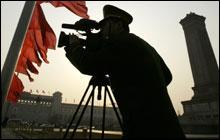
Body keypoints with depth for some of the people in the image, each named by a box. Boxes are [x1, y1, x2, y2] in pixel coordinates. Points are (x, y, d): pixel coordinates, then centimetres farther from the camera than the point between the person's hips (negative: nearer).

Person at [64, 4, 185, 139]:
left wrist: (73, 47, 4)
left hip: (145, 125, -9)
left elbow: (88, 65, -14)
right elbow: (167, 76, 21)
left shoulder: (120, 41, -9)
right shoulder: (145, 45, 16)